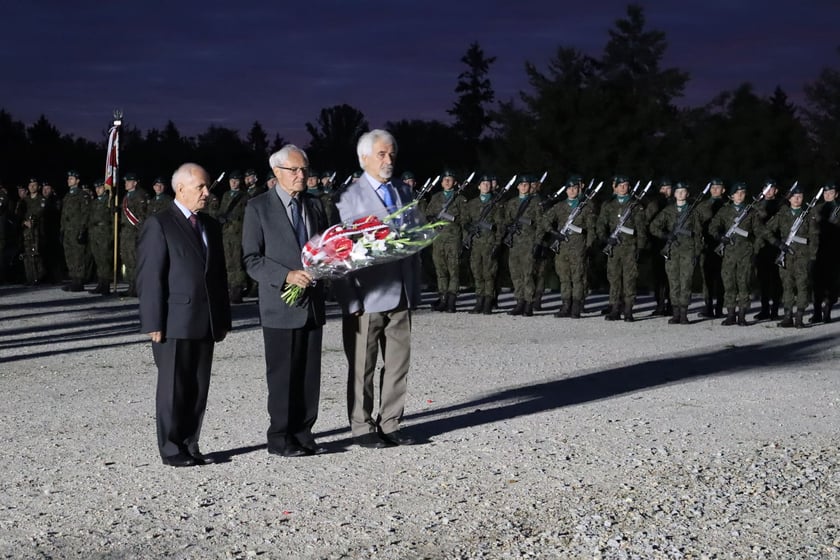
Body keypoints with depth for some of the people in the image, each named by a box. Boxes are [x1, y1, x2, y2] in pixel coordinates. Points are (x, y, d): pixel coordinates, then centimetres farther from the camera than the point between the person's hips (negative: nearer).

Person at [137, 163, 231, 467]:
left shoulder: (210, 226, 16)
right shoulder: (159, 225, -5)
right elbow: (149, 278, -10)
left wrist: (223, 318, 14)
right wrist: (154, 323, -15)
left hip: (205, 323, 6)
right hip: (174, 324, -6)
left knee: (198, 388, 8)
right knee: (173, 388, 1)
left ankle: (190, 446, 17)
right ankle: (172, 450, 10)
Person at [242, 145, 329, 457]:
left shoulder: (314, 205, 13)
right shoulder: (258, 208, -3)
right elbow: (251, 259, -8)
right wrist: (287, 276, -20)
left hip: (312, 303, 5)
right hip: (280, 305, -5)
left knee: (310, 375, 7)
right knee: (282, 376, -1)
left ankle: (303, 434, 16)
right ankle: (280, 439, 8)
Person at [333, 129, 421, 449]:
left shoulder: (404, 192, 13)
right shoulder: (349, 197, -4)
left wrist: (414, 289, 12)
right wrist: (348, 299, -12)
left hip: (401, 294, 5)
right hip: (367, 297, -5)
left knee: (398, 363, 8)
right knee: (362, 367, 3)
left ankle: (390, 425, 17)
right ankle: (362, 428, 12)